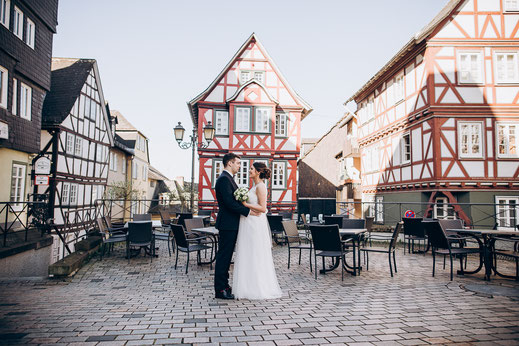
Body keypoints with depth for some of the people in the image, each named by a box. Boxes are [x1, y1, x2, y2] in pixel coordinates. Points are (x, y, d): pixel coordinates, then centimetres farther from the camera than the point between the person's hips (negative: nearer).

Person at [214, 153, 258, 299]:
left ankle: (224, 286, 23)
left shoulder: (228, 178, 18)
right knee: (223, 256, -4)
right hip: (227, 224, -10)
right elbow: (230, 202, -23)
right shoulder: (224, 179, -15)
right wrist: (248, 211, -17)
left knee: (226, 256, 14)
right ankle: (220, 290, 3)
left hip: (230, 224, 10)